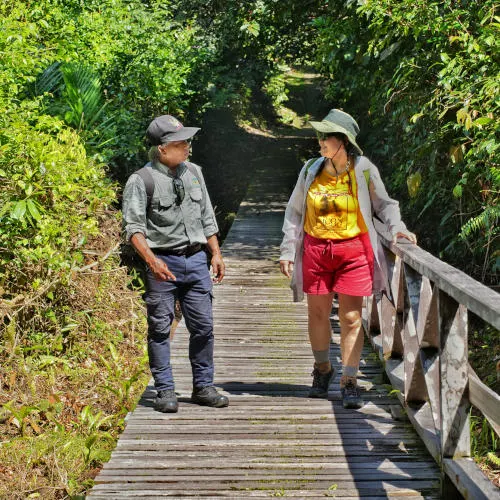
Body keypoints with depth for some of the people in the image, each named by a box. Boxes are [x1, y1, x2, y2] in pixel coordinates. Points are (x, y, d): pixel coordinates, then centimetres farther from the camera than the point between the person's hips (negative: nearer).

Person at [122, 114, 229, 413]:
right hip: (163, 263, -5)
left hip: (195, 259, 5)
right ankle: (165, 391, 12)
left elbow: (207, 217, 19)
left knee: (203, 326, 7)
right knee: (161, 329, 1)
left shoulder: (193, 172, 11)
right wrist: (151, 259, -25)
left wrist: (216, 253, 13)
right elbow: (134, 227, -12)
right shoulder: (141, 181, -8)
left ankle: (204, 387, 19)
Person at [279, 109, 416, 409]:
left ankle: (350, 381, 7)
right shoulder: (311, 171, 1)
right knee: (318, 312, 11)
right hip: (315, 249, 3)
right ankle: (323, 368, 33)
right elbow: (295, 212, 8)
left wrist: (396, 227, -11)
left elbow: (383, 204, 7)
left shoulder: (364, 170, -5)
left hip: (353, 250, -2)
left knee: (351, 317, -1)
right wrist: (288, 251, 4)